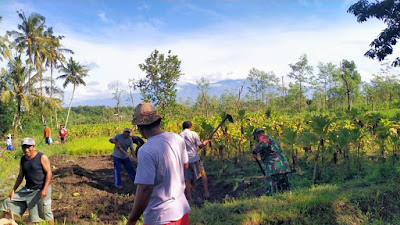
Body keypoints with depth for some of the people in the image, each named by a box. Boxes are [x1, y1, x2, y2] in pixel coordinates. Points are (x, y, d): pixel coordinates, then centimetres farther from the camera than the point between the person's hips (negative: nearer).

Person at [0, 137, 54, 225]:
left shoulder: (42, 157, -12)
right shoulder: (23, 159, 6)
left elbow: (49, 173, -15)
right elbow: (20, 176, 14)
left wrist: (45, 189, -23)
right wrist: (13, 190, 10)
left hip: (41, 190, -6)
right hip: (27, 190, 6)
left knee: (45, 213, 0)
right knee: (8, 202, 8)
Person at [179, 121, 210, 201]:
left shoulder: (179, 136, 6)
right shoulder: (193, 134, -3)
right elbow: (200, 146, 0)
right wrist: (205, 143, 18)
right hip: (194, 158, -3)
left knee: (188, 179, 7)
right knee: (203, 174, 14)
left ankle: (190, 198, 8)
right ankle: (206, 193, 10)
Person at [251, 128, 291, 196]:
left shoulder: (263, 137, 2)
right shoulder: (271, 139, 29)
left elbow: (263, 144, -22)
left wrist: (254, 152, -10)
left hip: (274, 165, -9)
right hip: (283, 164, 9)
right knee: (285, 189, 15)